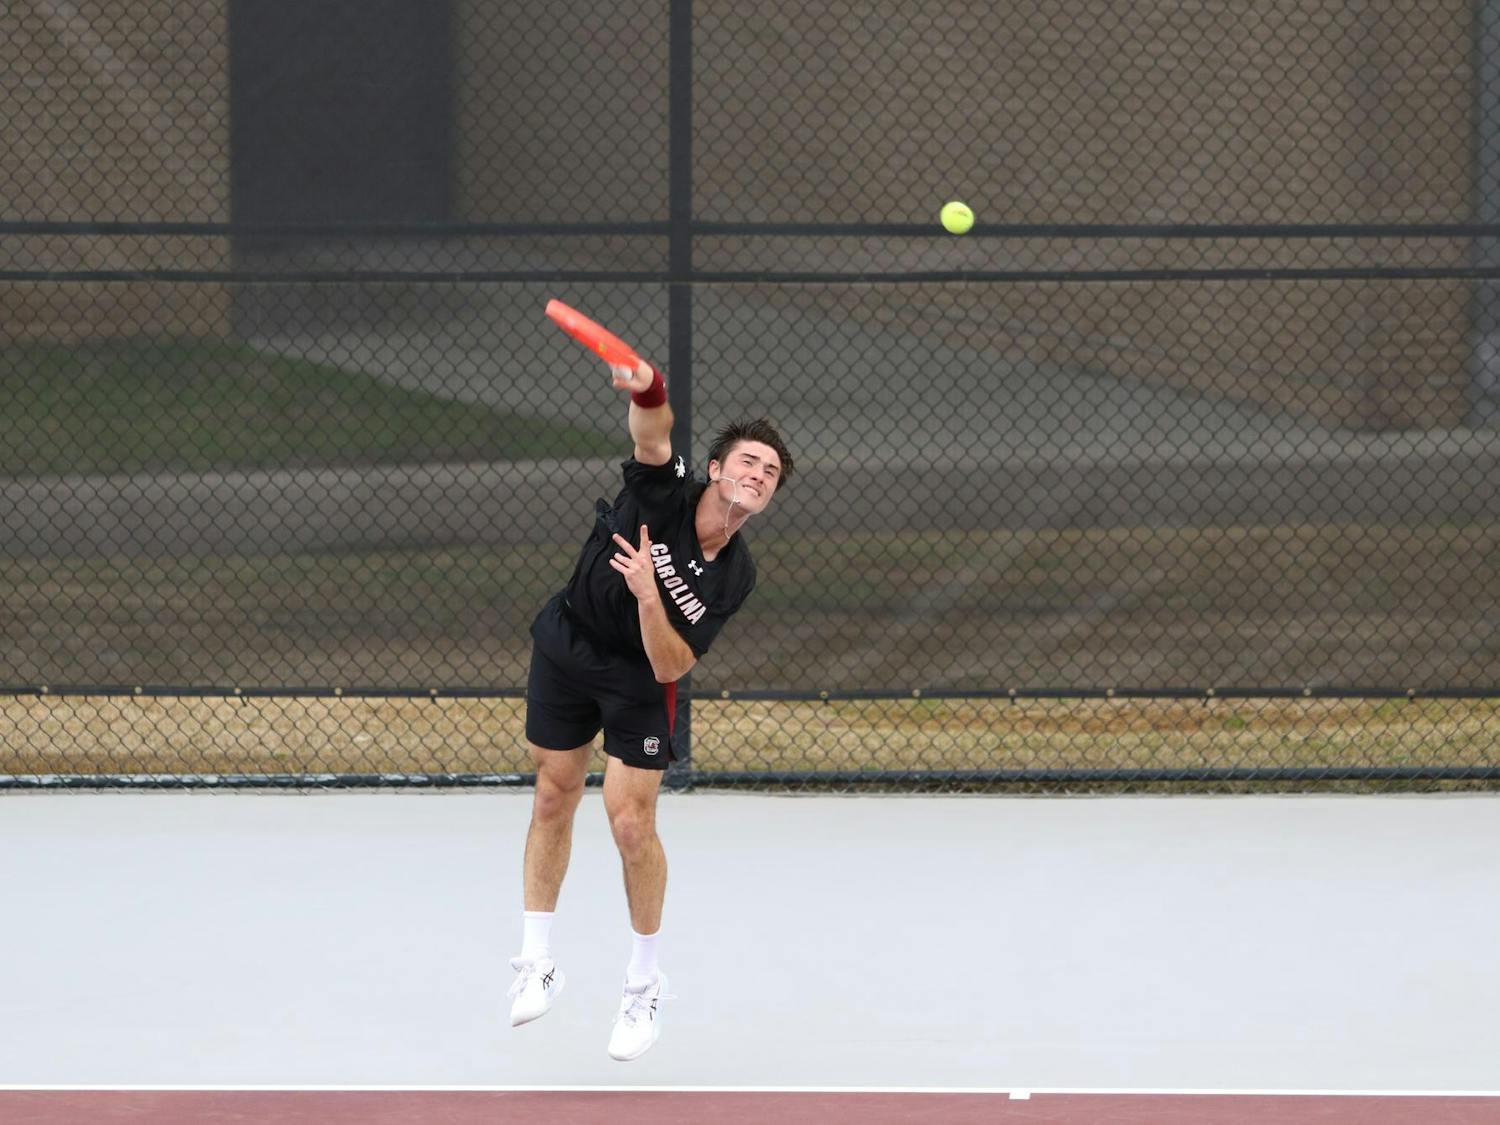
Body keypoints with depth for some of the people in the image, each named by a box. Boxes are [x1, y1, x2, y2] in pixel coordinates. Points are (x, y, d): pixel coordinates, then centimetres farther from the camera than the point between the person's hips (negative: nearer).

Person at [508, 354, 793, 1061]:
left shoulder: (734, 578, -21)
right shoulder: (664, 492, -25)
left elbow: (670, 666, -24)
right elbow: (655, 434, -47)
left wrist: (648, 595, -41)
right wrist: (647, 389, -70)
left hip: (639, 682, -1)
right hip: (566, 647, 1)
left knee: (632, 824, -6)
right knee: (554, 798, 11)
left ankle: (644, 986, 14)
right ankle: (536, 963, 26)